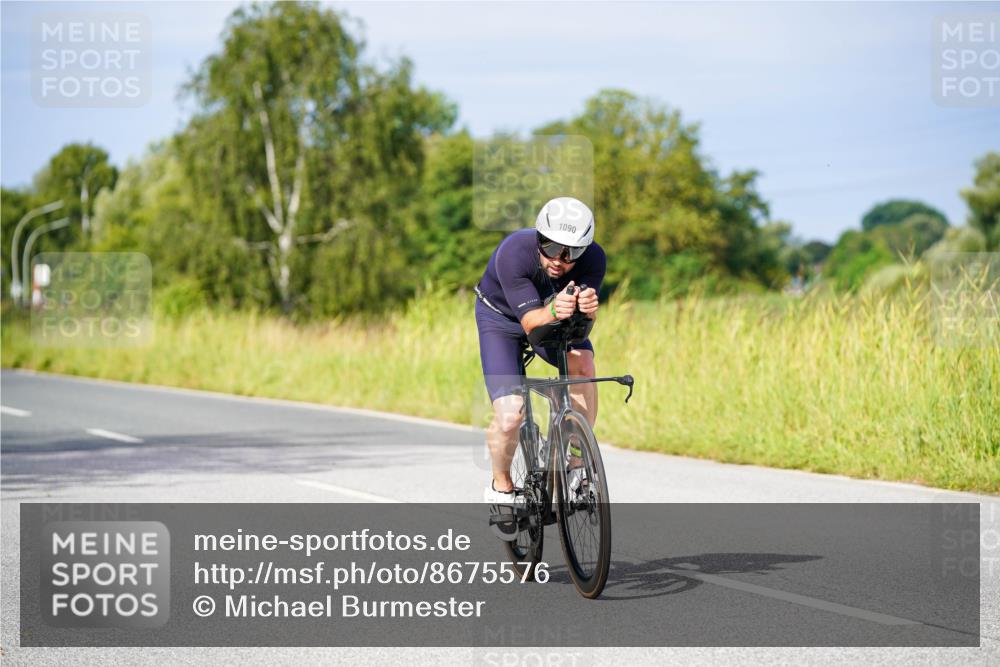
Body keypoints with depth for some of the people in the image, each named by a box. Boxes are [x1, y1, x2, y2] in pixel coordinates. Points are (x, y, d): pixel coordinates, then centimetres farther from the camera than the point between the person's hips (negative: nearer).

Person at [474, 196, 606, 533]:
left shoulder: (593, 259, -29)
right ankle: (500, 487, 11)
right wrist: (553, 311, -60)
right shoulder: (513, 253, -37)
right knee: (509, 418, -18)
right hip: (502, 318, -2)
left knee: (582, 365, -31)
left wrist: (586, 310, -57)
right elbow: (530, 322, -38)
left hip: (554, 318, 3)